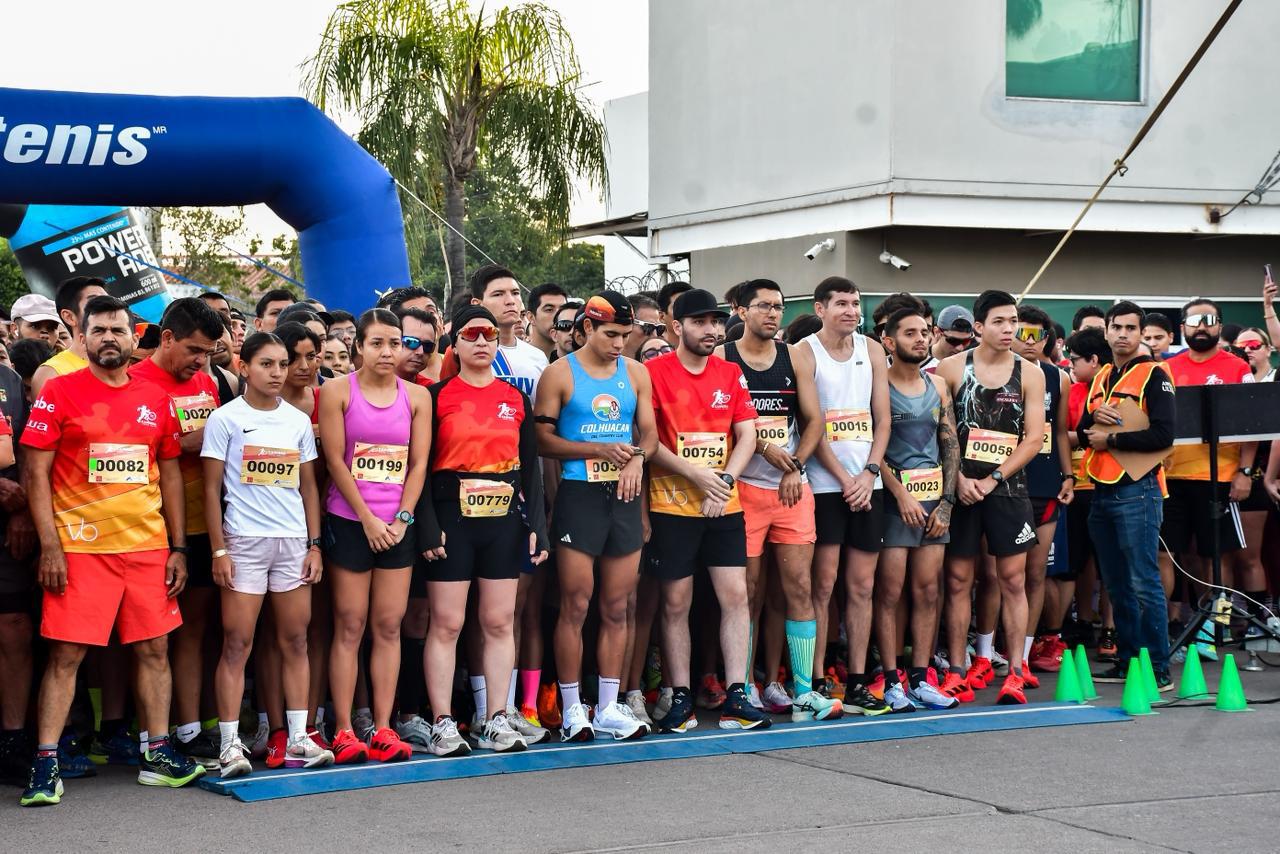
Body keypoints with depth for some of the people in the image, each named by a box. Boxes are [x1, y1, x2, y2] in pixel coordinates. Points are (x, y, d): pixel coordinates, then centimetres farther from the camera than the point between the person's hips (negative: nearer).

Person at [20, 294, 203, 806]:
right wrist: (49, 546, -12)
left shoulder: (155, 399, 10)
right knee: (66, 654, -4)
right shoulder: (60, 392, -2)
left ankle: (157, 754, 17)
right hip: (79, 547, -4)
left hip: (148, 546, 4)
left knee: (154, 649, 7)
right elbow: (36, 472, -4)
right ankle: (46, 763, 2)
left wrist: (178, 548, 9)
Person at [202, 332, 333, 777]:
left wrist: (314, 544, 7)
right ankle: (230, 744, -1)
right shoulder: (225, 419, 0)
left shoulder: (299, 420, 12)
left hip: (294, 541, 4)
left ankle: (298, 739, 10)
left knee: (295, 642, 5)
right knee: (236, 644, -5)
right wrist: (219, 550, -8)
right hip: (244, 540, -4)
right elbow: (212, 489, -2)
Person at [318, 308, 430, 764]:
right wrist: (368, 519, -10)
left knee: (389, 626, 3)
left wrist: (401, 519, -5)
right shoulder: (337, 391, -1)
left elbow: (418, 463, 5)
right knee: (349, 626, -1)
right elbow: (335, 460, -5)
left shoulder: (416, 397, 8)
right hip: (349, 521, -3)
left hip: (397, 525, 3)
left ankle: (383, 728, 6)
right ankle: (344, 731, 1)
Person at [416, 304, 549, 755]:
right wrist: (428, 526, -11)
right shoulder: (437, 396, 0)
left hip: (504, 519, 3)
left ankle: (497, 721, 10)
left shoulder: (516, 398, 11)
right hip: (451, 518, -3)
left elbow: (530, 466, 12)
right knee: (446, 624, -3)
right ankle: (442, 723, 2)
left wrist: (537, 524, 4)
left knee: (500, 622, 4)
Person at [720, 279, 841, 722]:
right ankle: (745, 689, 8)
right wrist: (761, 445, -14)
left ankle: (803, 691, 2)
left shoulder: (796, 358, 11)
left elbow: (814, 420, 9)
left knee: (799, 587, 0)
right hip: (744, 486, -3)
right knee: (748, 592, 0)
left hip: (793, 486, 3)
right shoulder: (721, 359, 0)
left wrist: (795, 468, -4)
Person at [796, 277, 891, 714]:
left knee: (862, 585, 5)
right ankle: (818, 682, -1)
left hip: (867, 483, 5)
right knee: (824, 584, -5)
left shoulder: (871, 350, 11)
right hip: (824, 484, -5)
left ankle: (857, 683, 10)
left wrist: (868, 473, -4)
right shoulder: (805, 352, -3)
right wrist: (844, 478, -10)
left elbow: (882, 418, 9)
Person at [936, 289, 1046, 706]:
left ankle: (1014, 672, 1)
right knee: (958, 580, 2)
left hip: (1008, 487, 0)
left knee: (1013, 579, -1)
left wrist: (993, 478, -9)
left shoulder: (1029, 374, 3)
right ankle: (957, 669, 7)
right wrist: (959, 478, -11)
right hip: (962, 486, 0)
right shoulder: (952, 368, 1)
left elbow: (1033, 438, -1)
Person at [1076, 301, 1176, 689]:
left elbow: (1163, 435, -15)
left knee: (1143, 583, -8)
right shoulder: (1100, 377, 16)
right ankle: (1127, 661, 18)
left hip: (1137, 490, -7)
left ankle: (1159, 669, -5)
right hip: (1102, 492, 7)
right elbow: (1082, 433, 15)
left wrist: (1111, 439, -10)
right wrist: (1094, 416, -6)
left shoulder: (1153, 375, -4)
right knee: (1117, 585, 11)